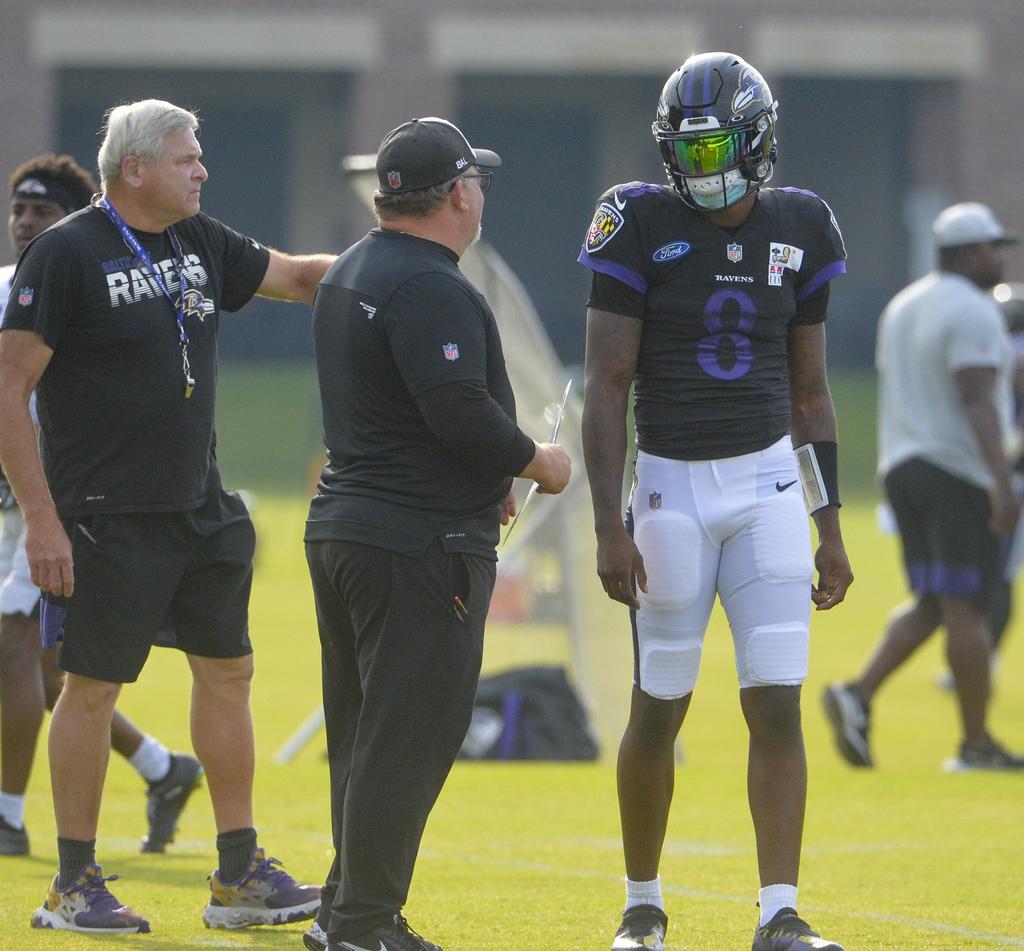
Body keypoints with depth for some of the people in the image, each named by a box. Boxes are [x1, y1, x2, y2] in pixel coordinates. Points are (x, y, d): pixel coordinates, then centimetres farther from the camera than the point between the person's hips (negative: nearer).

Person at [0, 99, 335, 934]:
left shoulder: (200, 244, 10)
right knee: (94, 685, -2)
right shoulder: (68, 254, -11)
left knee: (227, 670, 8)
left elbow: (298, 276, 24)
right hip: (107, 519, -7)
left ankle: (239, 876, 15)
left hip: (200, 511, 8)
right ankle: (75, 886, 8)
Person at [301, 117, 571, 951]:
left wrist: (484, 475, 19)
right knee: (409, 733, -5)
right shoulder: (431, 289, -17)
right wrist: (537, 464, -8)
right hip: (421, 543, -10)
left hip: (341, 529, 10)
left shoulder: (351, 273, 15)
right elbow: (459, 410, -24)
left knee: (363, 733, 15)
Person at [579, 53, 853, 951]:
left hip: (768, 484, 2)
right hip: (671, 488, -2)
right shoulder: (643, 226, -7)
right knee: (658, 709, 5)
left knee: (778, 705, -6)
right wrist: (610, 528, -14)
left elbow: (810, 390, 12)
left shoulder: (797, 229, 4)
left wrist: (830, 527, 10)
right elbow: (607, 386, -7)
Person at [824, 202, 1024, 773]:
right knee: (966, 607, -4)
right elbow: (977, 398, -22)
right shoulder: (974, 313, -12)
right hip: (962, 473, -8)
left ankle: (859, 696, -8)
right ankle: (976, 743, 0)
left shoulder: (904, 308, 15)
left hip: (905, 468, 8)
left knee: (931, 605, 11)